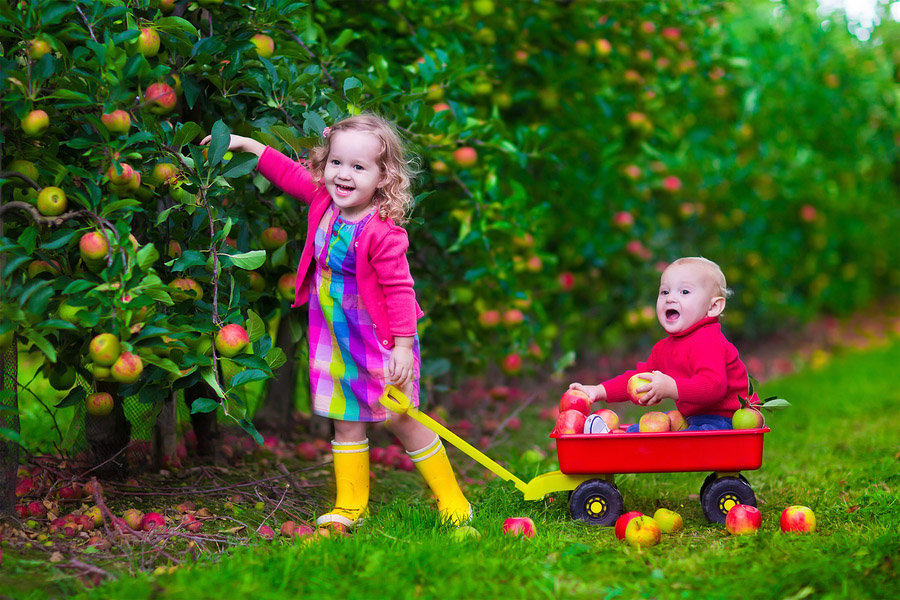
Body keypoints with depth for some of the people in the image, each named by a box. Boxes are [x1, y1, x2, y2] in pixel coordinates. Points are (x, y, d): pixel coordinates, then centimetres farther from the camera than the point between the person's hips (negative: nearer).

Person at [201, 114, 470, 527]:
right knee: (345, 423, 11)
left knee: (400, 419, -1)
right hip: (334, 341, 7)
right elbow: (290, 174, 15)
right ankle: (350, 505, 22)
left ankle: (450, 498, 14)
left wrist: (403, 346, -21)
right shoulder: (323, 200, -3)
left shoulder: (383, 233, -24)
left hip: (378, 343, -7)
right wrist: (247, 145, 15)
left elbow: (399, 289, -21)